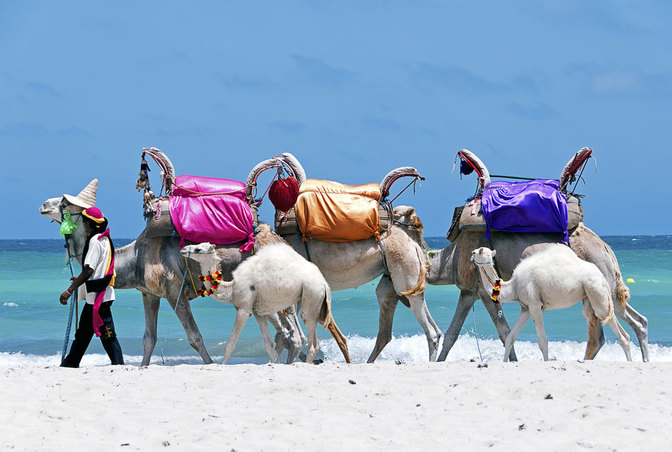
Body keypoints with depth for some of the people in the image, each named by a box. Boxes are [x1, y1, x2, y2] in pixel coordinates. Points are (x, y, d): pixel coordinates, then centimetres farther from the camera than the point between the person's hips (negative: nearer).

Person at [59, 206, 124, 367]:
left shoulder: (95, 241, -15)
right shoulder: (105, 239, 14)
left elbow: (89, 270, -20)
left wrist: (70, 290, -17)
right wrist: (81, 279, 35)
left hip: (98, 296, -10)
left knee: (106, 333, -9)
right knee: (83, 332, 18)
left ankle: (118, 364, -9)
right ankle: (71, 363, 27)